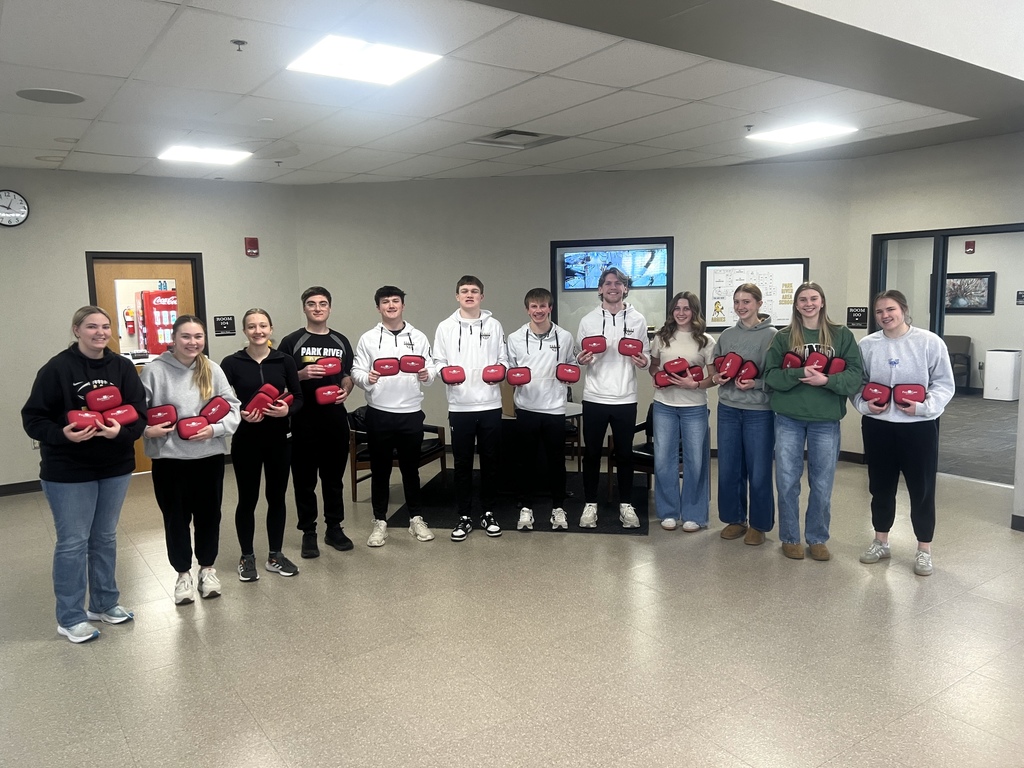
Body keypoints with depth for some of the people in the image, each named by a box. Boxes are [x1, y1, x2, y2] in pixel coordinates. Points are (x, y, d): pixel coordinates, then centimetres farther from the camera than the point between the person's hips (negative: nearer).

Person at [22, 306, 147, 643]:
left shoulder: (122, 367, -3)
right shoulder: (57, 368, -13)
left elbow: (140, 414, -6)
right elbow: (33, 417, -11)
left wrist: (121, 431, -26)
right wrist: (62, 434, -29)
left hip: (115, 466, 4)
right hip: (68, 470, -4)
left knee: (105, 538, 17)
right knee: (73, 542, 4)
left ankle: (104, 604, 33)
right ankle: (70, 618, 19)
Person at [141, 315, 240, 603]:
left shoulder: (213, 370, -2)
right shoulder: (154, 370, -8)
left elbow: (232, 408, -1)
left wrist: (215, 429, -16)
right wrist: (146, 430, -20)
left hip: (209, 455, 2)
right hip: (169, 457, -1)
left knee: (209, 513, 13)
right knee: (176, 517, 10)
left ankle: (207, 568, 34)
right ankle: (183, 573, 29)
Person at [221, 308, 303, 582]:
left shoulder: (284, 361, 1)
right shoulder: (231, 363, -5)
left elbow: (298, 397, 3)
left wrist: (287, 409, -17)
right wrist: (241, 415, -22)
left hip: (279, 438, 2)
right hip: (246, 439, -2)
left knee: (277, 497, 11)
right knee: (247, 499, 7)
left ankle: (275, 555, 25)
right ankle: (247, 557, 23)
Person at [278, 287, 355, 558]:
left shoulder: (341, 341, 11)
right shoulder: (291, 342, -1)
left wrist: (345, 391, -3)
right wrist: (302, 375, -19)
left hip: (336, 418, 3)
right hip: (304, 420, -3)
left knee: (334, 476, 11)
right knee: (305, 479, 4)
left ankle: (334, 528, 23)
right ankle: (308, 532, 16)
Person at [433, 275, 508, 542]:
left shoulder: (494, 325, 7)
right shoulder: (446, 327, 4)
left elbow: (504, 359, 7)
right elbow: (438, 362, 4)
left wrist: (499, 370, -14)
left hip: (490, 405, 1)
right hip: (460, 406, -1)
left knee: (490, 461, 8)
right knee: (462, 463, 5)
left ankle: (488, 513, 21)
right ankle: (464, 516, 17)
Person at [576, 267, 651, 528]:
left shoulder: (637, 320, 4)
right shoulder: (588, 320, 2)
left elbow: (647, 356, 7)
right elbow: (578, 356, 5)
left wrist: (643, 362, -16)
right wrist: (581, 360, -18)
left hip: (626, 399, 1)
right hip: (594, 398, 0)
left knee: (625, 453, 10)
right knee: (592, 453, 7)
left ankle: (626, 505, 22)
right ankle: (590, 504, 19)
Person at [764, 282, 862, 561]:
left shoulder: (842, 335, 4)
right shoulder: (783, 337, 4)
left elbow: (854, 374, -3)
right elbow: (770, 374, -2)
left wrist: (827, 380, -18)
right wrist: (800, 373, -17)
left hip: (826, 420, 0)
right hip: (789, 418, 0)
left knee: (822, 484, 8)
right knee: (787, 481, 5)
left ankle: (817, 539, 25)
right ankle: (790, 537, 21)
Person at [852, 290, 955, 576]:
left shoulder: (929, 342, -6)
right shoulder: (867, 345, 0)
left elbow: (944, 384, -3)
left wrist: (924, 406, -18)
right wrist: (865, 404, -12)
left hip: (919, 427, -2)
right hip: (877, 426, 2)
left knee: (922, 489, 6)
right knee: (881, 487, 14)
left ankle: (924, 550, 22)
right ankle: (881, 542, 30)